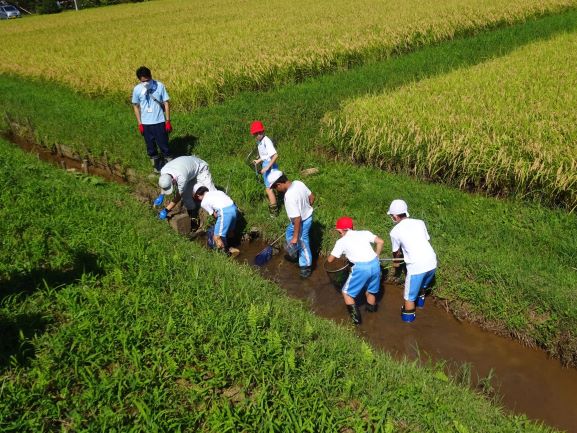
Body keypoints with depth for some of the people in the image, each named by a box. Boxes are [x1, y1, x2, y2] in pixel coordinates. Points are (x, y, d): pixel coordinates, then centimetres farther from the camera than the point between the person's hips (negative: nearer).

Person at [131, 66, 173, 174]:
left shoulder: (160, 86, -9)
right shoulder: (137, 89, -4)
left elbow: (166, 103, -3)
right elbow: (136, 106, 6)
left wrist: (168, 121, -5)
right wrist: (139, 124, 2)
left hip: (159, 122, -2)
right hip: (146, 123, 2)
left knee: (164, 145, 2)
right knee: (150, 147, 11)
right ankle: (156, 166, 26)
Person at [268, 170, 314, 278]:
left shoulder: (289, 196, -36)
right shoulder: (298, 183, -12)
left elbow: (297, 219, -31)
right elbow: (312, 197, 3)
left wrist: (295, 237, -20)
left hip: (302, 222, -9)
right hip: (307, 215, 9)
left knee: (303, 245, 14)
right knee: (289, 233, 31)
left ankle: (306, 267, 36)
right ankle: (295, 253, 51)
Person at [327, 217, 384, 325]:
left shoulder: (341, 241, 10)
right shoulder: (364, 233, 17)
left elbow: (330, 260, 15)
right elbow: (380, 242, 10)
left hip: (361, 268, -4)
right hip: (375, 264, 4)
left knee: (346, 293, 14)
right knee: (371, 292, 26)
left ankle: (356, 318, 11)